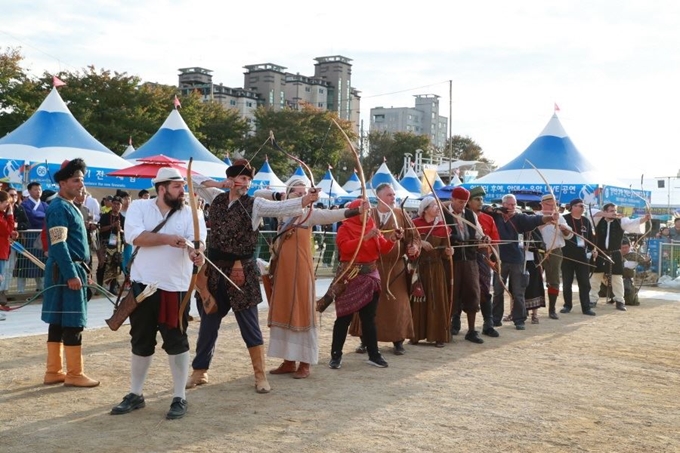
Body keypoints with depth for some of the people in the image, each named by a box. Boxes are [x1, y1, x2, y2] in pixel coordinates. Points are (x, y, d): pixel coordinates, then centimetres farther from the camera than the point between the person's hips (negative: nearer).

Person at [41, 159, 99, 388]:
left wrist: (82, 270, 22)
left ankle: (53, 372, 18)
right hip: (66, 272, -10)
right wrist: (71, 274, -23)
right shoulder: (59, 208, -14)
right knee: (73, 323, -5)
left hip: (73, 269, 10)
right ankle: (74, 374, 1)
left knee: (59, 322, 12)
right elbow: (59, 245, -21)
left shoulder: (70, 206, 17)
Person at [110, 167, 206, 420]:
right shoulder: (139, 207, 0)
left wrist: (197, 253, -40)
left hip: (175, 288, -1)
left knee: (177, 342, 3)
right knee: (140, 342, 14)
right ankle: (136, 394, 30)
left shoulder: (190, 213, 0)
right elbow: (134, 236, -16)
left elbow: (197, 240, -17)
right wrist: (167, 238, -25)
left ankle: (179, 398, 16)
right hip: (143, 286, 1)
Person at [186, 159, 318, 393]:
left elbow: (280, 206, -23)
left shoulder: (255, 204, -6)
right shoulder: (217, 199, 6)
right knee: (208, 324, 13)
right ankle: (199, 371, 27)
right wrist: (216, 183, 0)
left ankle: (260, 376, 11)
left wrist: (305, 199, -41)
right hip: (214, 271, 4)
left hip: (242, 272, -4)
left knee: (249, 325, 1)